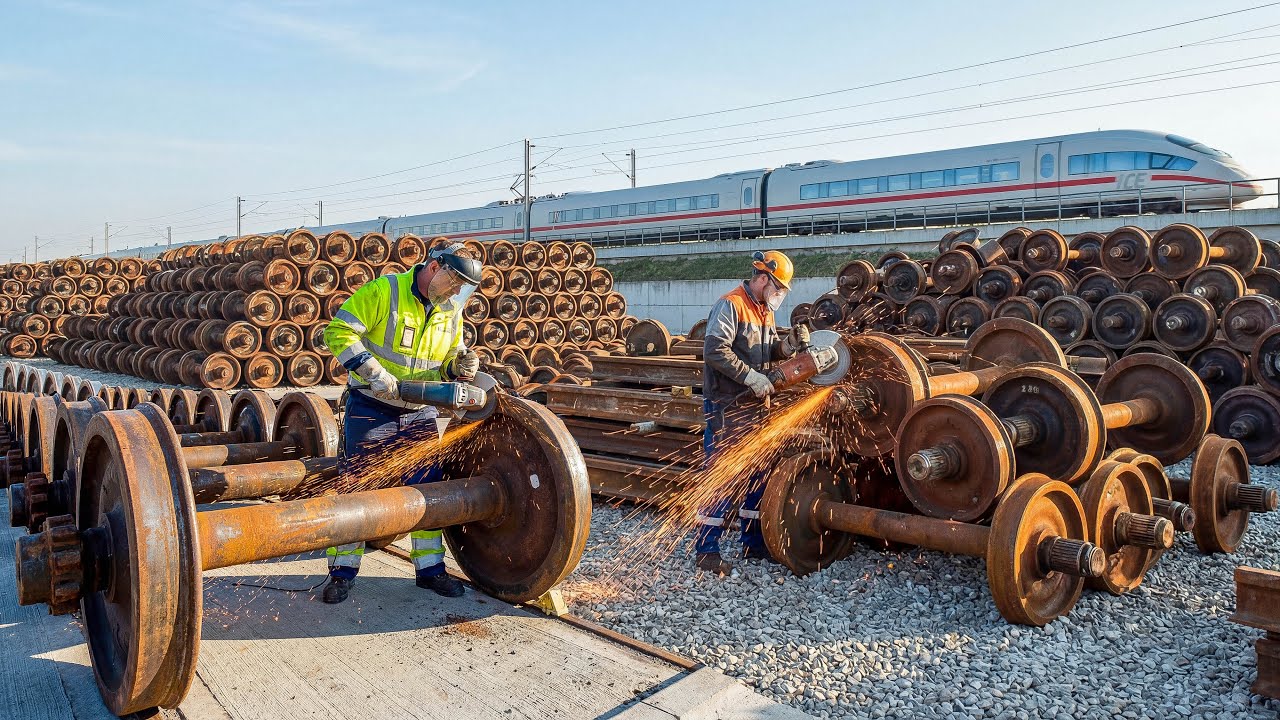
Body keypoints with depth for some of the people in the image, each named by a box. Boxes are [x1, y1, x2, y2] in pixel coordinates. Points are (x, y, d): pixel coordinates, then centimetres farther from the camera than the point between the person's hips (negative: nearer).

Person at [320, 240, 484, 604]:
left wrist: (460, 366, -11)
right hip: (372, 409, -5)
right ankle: (343, 570, 16)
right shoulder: (382, 292, -14)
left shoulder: (451, 311, 4)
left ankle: (430, 567, 20)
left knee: (428, 487, 7)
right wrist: (372, 371, -27)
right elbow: (338, 333, -18)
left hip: (420, 413, 5)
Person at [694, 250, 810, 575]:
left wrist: (787, 344, -5)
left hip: (755, 405, 9)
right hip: (726, 406, -9)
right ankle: (706, 549, 1)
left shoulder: (765, 311, 16)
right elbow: (714, 351, -23)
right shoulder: (730, 305, -13)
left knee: (757, 473, 14)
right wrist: (751, 377, -23)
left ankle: (753, 542, 26)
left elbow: (768, 352, 16)